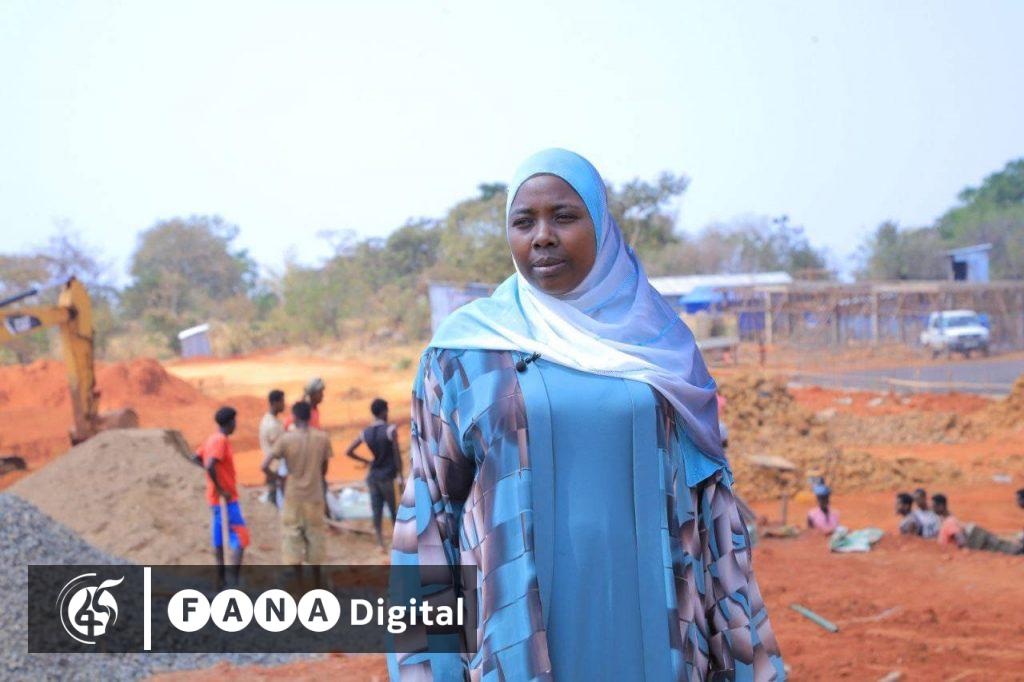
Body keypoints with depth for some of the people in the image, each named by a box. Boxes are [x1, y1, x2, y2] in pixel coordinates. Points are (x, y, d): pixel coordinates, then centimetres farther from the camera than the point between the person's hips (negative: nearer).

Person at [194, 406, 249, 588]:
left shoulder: (212, 438, 9)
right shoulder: (221, 440, -19)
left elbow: (197, 458, 21)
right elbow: (210, 466, -30)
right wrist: (220, 490, -22)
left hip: (215, 499, 9)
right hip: (226, 500, -9)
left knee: (219, 539, 13)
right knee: (241, 538, -7)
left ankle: (221, 580, 20)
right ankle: (235, 581, -13)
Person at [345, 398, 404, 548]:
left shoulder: (365, 433, 3)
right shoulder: (390, 430, -11)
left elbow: (349, 452, 5)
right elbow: (397, 454, -12)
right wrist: (400, 475, -6)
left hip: (372, 475, 5)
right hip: (387, 476, -5)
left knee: (377, 509, 7)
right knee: (394, 510, 6)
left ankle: (380, 540, 4)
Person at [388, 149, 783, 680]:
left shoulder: (658, 340, 5)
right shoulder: (468, 345, 0)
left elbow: (707, 492, 8)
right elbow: (431, 505, 1)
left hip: (652, 625, 2)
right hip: (525, 632, -2)